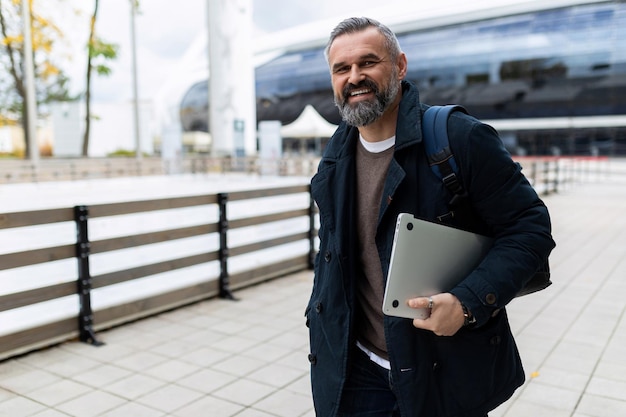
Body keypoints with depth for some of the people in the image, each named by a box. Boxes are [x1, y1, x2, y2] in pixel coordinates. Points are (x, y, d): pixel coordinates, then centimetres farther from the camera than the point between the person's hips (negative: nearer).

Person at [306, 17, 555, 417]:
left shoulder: (461, 138, -15)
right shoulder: (336, 158, 4)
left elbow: (530, 226, -13)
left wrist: (468, 302, -24)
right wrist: (319, 318, 13)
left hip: (446, 371, -3)